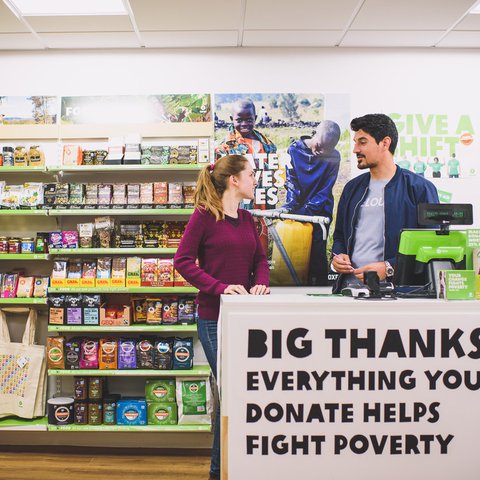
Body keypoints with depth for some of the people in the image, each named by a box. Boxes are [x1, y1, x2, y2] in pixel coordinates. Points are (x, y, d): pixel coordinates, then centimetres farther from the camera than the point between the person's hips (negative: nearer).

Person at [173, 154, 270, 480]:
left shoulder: (247, 219, 11)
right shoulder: (205, 215, -9)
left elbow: (260, 259, 16)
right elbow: (183, 261, -12)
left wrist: (260, 282, -5)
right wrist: (220, 287, -21)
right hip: (214, 317, -7)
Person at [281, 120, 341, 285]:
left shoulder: (333, 157, -6)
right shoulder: (294, 150, -3)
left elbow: (325, 190, -8)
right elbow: (291, 182, -5)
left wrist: (307, 210, -18)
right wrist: (290, 205, -20)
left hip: (319, 212, -1)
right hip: (296, 212, 1)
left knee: (317, 253, -3)